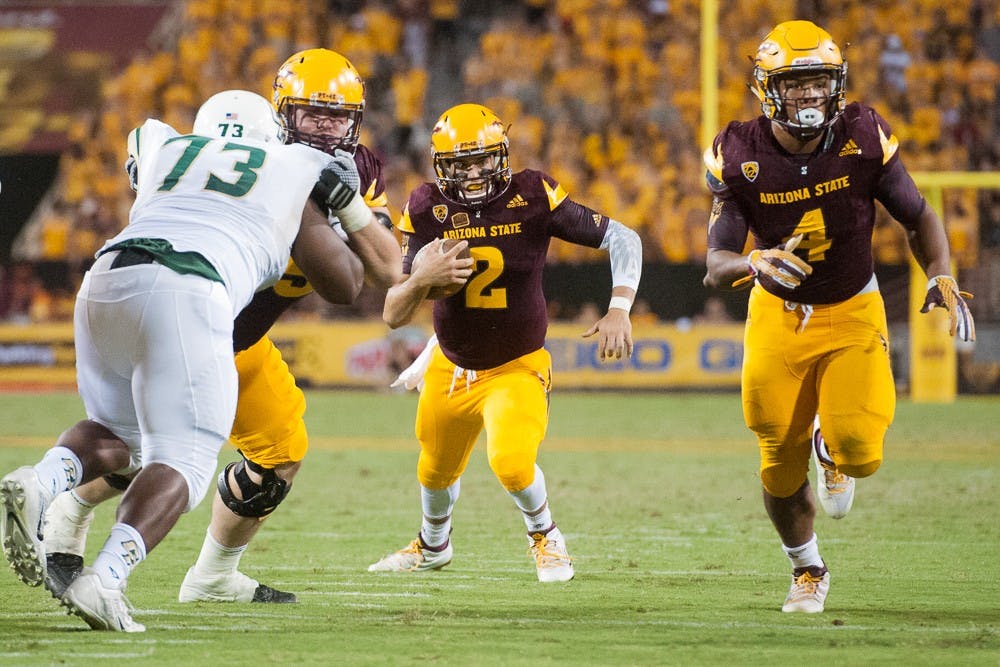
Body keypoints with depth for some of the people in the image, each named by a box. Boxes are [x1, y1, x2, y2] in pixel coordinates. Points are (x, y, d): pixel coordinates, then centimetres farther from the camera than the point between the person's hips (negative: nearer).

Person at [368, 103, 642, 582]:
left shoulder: (532, 197, -16)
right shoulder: (427, 210, -12)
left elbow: (622, 239, -9)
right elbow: (393, 316, -12)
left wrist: (619, 310, -23)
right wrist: (421, 279, -34)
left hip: (517, 370, -3)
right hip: (450, 370, 3)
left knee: (512, 461, -27)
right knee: (436, 471, 22)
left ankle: (545, 537, 5)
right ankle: (432, 545, 56)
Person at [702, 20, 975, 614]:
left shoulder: (863, 138, -14)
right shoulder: (740, 157, -16)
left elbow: (918, 217, -1)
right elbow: (717, 265, -17)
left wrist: (942, 277, -18)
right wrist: (755, 262, -40)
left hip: (853, 314, 0)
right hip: (779, 319, 0)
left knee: (860, 452, -19)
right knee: (781, 469, 3)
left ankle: (832, 449, 21)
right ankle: (808, 572, 32)